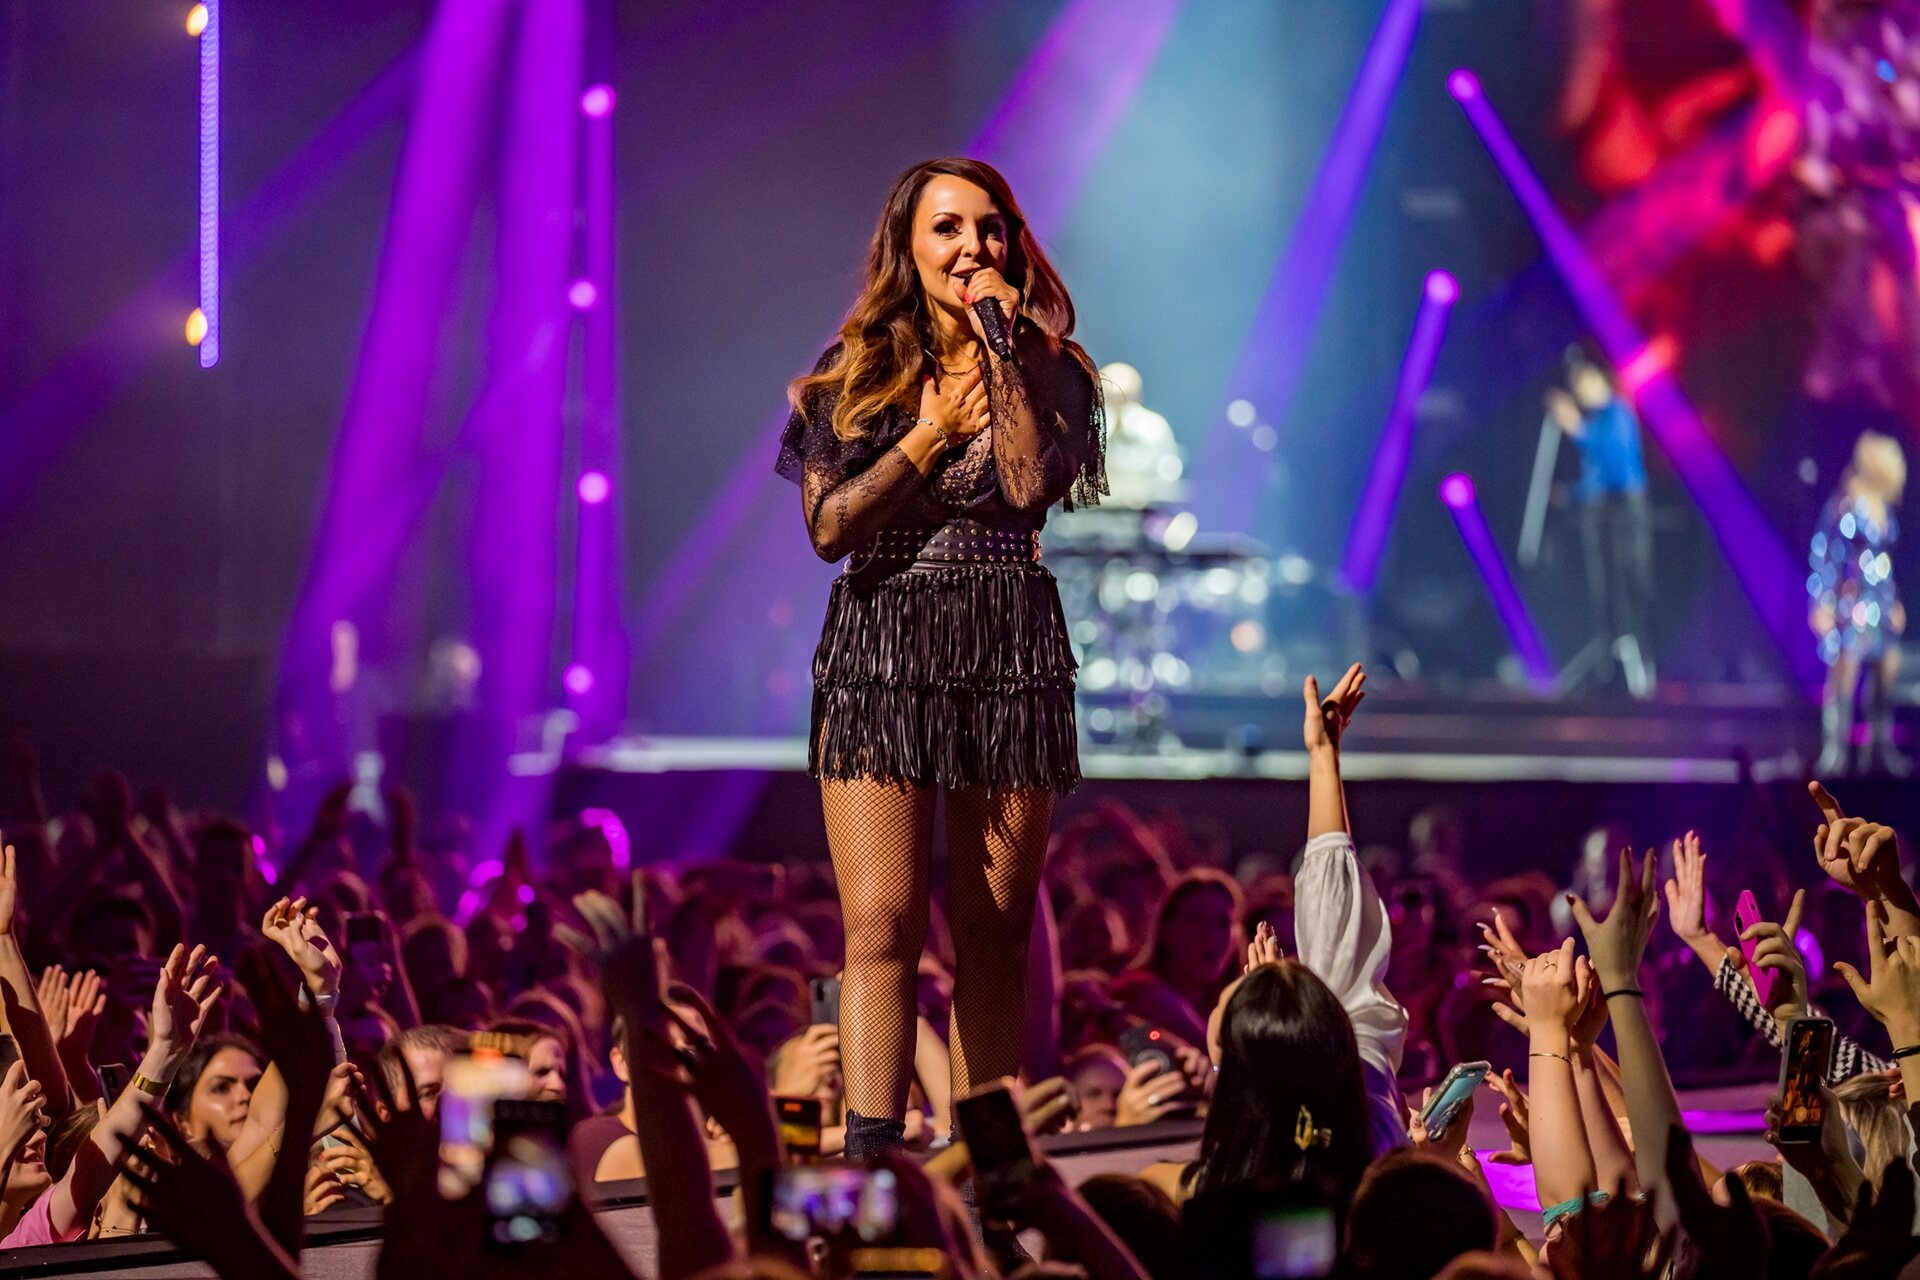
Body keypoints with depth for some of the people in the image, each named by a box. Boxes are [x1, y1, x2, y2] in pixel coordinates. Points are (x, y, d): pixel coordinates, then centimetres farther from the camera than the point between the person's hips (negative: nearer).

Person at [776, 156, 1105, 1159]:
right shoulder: (854, 370, 7)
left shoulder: (1048, 368, 6)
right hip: (879, 652, -1)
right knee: (882, 924, -12)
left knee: (993, 935, 4)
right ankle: (870, 1161, -18)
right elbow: (828, 526, -2)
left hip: (1010, 655, 1)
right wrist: (932, 435, -4)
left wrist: (1005, 351, -10)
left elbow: (1034, 485, -14)